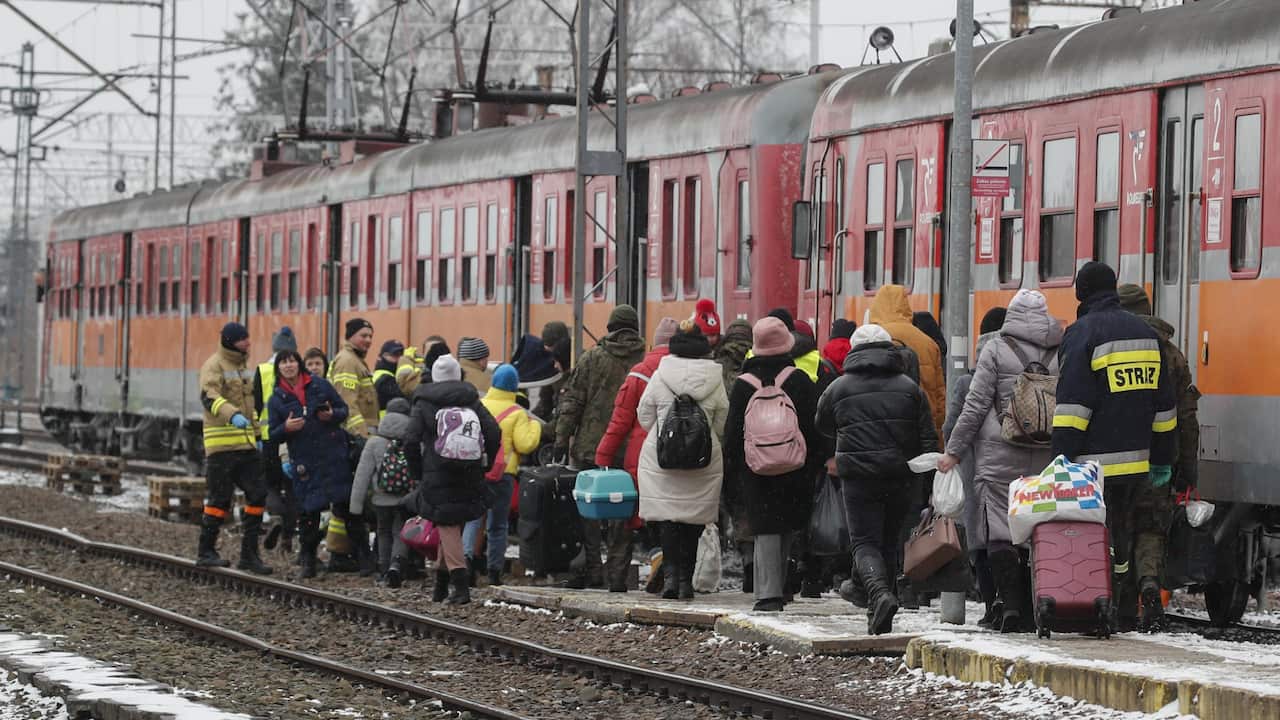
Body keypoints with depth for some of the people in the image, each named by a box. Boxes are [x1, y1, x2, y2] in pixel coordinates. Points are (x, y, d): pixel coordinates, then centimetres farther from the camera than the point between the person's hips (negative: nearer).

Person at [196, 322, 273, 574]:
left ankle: (249, 553, 7)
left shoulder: (243, 366, 20)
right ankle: (206, 551, 7)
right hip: (222, 443, -8)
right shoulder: (214, 365, -8)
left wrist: (257, 434, 24)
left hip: (246, 444, 8)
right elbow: (210, 397, -24)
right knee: (219, 498, -4)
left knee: (257, 494, 2)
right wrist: (233, 415, -40)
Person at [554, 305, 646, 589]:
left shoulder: (592, 358, 0)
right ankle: (618, 572, 5)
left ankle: (592, 569, 3)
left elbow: (572, 400, -1)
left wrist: (562, 438, 3)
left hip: (591, 448, -1)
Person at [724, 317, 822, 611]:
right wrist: (814, 463, 6)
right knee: (785, 529, 15)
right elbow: (814, 425, -2)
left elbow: (733, 432, 0)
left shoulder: (743, 385, -3)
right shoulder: (799, 380, -3)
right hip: (795, 466, 1)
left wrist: (730, 468, 8)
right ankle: (778, 587, 22)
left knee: (766, 530, -2)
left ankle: (769, 591, -12)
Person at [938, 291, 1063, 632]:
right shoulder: (1063, 352, 9)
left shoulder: (996, 350, -1)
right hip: (1047, 457, 3)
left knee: (1000, 530, -2)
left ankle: (1009, 603, -12)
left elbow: (976, 404, -2)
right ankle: (1030, 609, 7)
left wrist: (954, 450, 3)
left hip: (1001, 456, -3)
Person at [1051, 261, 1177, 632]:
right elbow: (1164, 403, 17)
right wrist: (1162, 459, 22)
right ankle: (1124, 616, 19)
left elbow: (1073, 404, -15)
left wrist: (1063, 458, -15)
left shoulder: (1083, 333, -8)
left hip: (1095, 461, -7)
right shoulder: (1146, 333, 14)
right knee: (1122, 537, 15)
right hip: (1134, 459, 7)